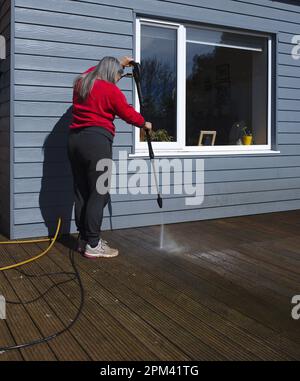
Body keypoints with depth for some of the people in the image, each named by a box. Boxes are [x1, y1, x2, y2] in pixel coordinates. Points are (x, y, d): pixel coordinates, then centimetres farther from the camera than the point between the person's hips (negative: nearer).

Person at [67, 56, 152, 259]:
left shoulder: (81, 82, 16)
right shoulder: (111, 90, -5)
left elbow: (96, 71, 37)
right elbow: (128, 113, 2)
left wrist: (119, 63, 44)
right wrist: (145, 123, 21)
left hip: (75, 139, 8)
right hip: (97, 141, -8)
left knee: (81, 193, 10)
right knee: (99, 194, -6)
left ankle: (84, 239, 17)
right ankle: (93, 245, -5)